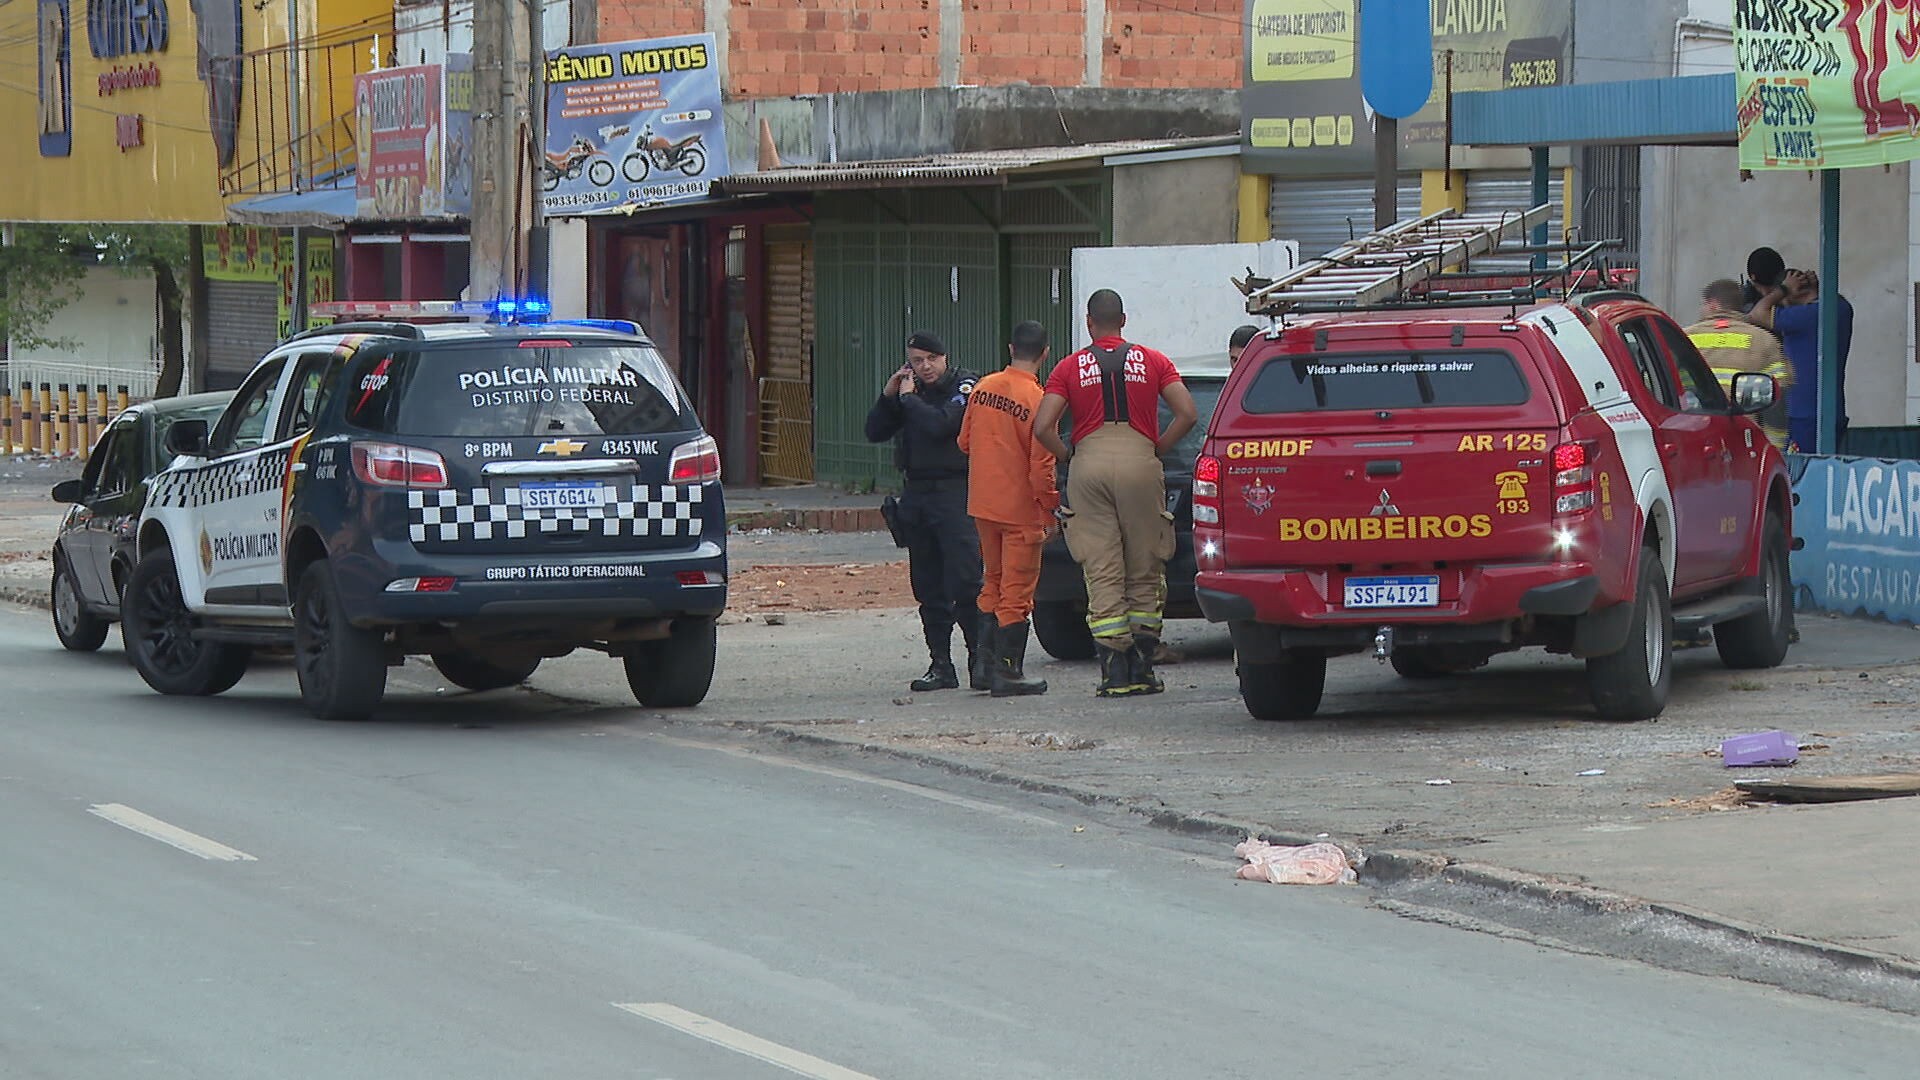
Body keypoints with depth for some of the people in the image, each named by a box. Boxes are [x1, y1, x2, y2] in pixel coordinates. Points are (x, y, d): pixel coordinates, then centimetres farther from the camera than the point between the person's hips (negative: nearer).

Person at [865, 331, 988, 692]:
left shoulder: (964, 386, -4)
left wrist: (909, 397, -7)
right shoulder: (908, 389, 16)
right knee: (928, 588, 7)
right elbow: (875, 432, 13)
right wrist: (888, 397, 1)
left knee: (965, 581, -13)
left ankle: (981, 659, -9)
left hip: (955, 493, -7)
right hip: (915, 494, 7)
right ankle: (941, 665, 12)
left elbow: (940, 425, -20)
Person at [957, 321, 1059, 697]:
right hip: (1021, 508, -6)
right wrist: (1049, 509, -6)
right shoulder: (1036, 400, -17)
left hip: (982, 504, 6)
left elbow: (965, 443, 10)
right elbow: (1041, 465, -17)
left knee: (993, 582, 20)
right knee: (1016, 591, 1)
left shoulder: (982, 389, 1)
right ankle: (1008, 673, 3)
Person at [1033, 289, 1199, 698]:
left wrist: (1068, 456, 11)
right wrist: (1157, 450, 7)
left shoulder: (1070, 368, 6)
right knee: (1145, 572, 8)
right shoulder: (1152, 362, 8)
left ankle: (1114, 673, -4)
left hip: (1089, 464, 0)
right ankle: (1142, 668, 6)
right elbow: (1187, 414, -3)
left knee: (1102, 573, 1)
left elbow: (1042, 427, -4)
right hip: (1139, 462, 0)